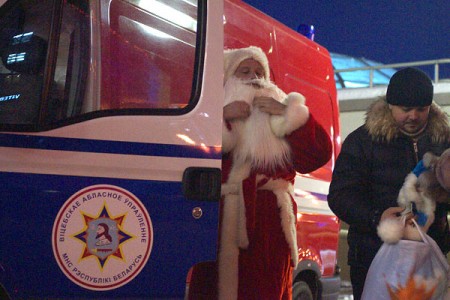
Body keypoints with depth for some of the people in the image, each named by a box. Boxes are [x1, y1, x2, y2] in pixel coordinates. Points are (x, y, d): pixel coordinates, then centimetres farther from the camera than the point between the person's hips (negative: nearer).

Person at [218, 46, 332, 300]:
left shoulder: (282, 117, 17)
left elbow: (320, 154, 3)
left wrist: (287, 113, -3)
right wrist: (222, 117, -12)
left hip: (271, 221, 2)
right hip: (223, 216, -1)